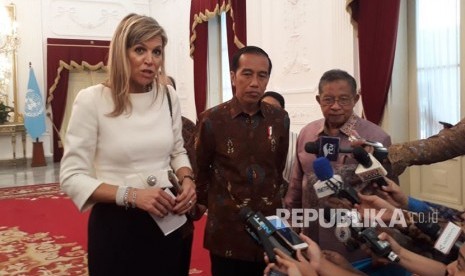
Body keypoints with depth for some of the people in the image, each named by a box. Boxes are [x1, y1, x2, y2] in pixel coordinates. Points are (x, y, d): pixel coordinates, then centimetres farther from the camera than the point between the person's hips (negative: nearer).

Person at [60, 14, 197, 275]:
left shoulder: (168, 95, 0)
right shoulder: (92, 100, -12)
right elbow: (72, 177, -11)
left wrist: (187, 180, -8)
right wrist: (130, 195, -22)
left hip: (169, 219, 4)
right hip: (117, 224, -4)